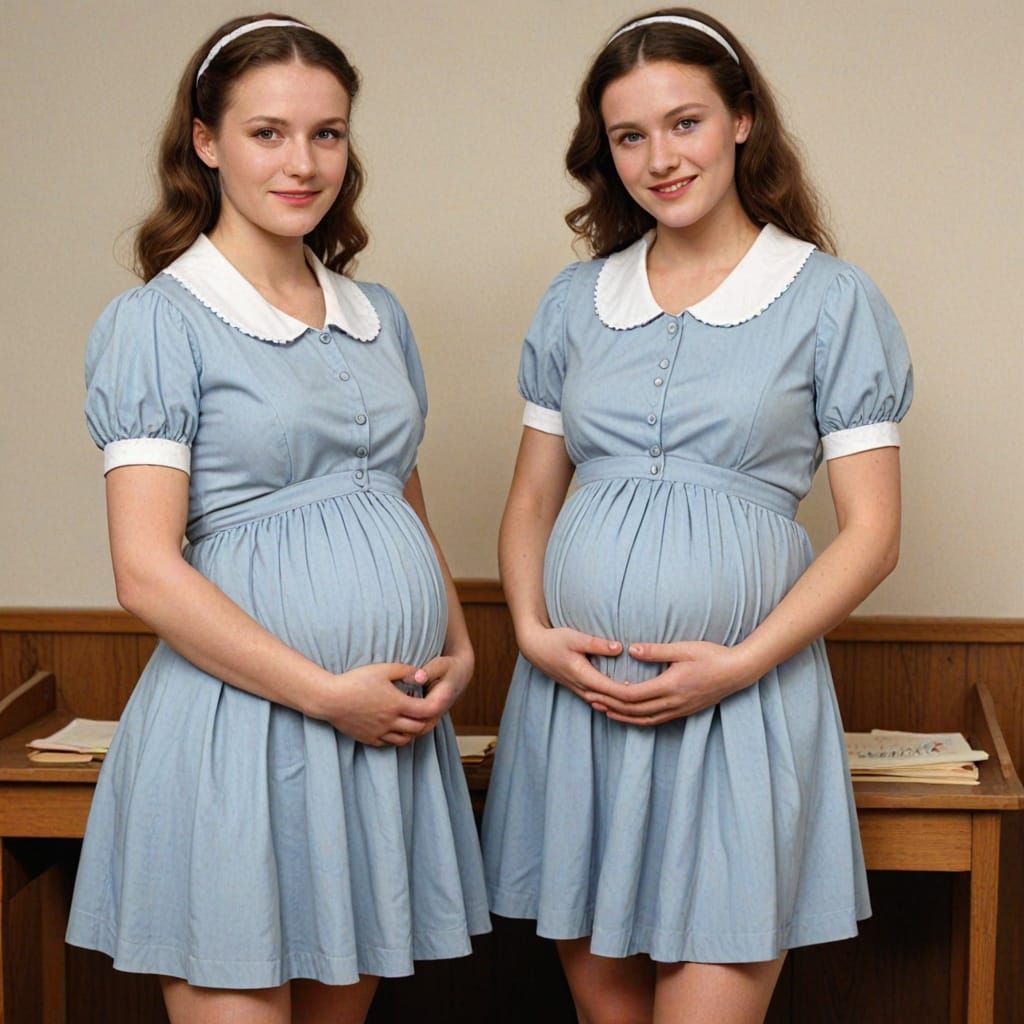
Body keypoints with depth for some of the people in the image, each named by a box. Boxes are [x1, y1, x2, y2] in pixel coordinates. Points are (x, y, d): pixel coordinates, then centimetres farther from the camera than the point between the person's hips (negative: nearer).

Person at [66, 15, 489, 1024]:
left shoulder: (379, 317, 13)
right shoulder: (159, 322, -6)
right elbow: (147, 571, -13)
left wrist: (458, 648, 5)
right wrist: (329, 692, -15)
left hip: (391, 725, 6)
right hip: (243, 725, -6)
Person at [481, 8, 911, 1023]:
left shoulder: (829, 300, 0)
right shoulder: (575, 301, 11)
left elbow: (871, 530, -3)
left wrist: (739, 664, -13)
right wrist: (532, 631, -3)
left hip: (739, 702, -3)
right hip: (575, 694, 4)